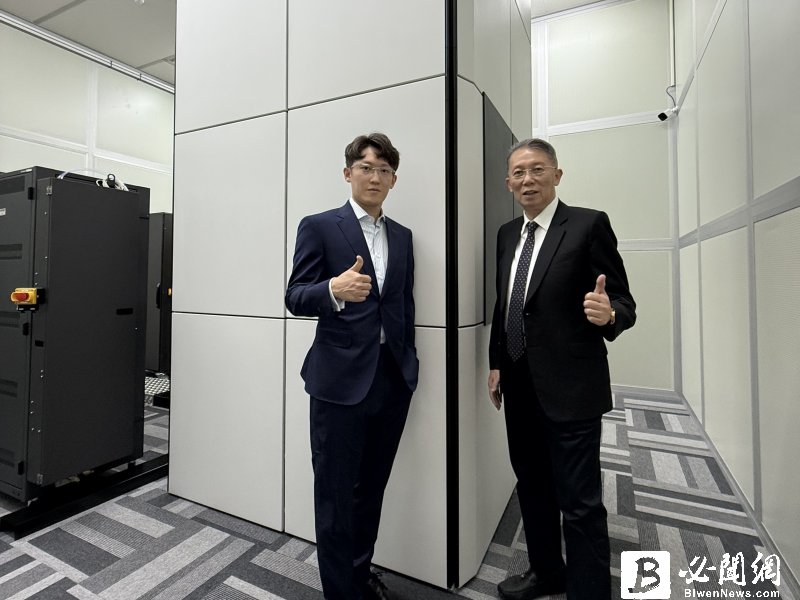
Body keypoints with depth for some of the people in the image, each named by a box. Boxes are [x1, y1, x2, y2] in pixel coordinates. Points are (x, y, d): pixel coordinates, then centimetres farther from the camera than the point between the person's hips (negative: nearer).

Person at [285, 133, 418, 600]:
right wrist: (334, 290, -31)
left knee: (372, 486, 19)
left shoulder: (403, 236, 12)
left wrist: (409, 363, 13)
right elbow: (296, 297, -10)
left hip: (394, 378, 5)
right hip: (341, 379, -4)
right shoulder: (319, 226, -3)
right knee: (335, 493, 9)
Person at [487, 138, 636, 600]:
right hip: (520, 387, 7)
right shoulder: (508, 233, 10)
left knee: (580, 504, 4)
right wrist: (497, 364, 13)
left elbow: (624, 304, -9)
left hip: (570, 387, -7)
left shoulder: (589, 224, -8)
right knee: (532, 487, 22)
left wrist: (608, 313, -31)